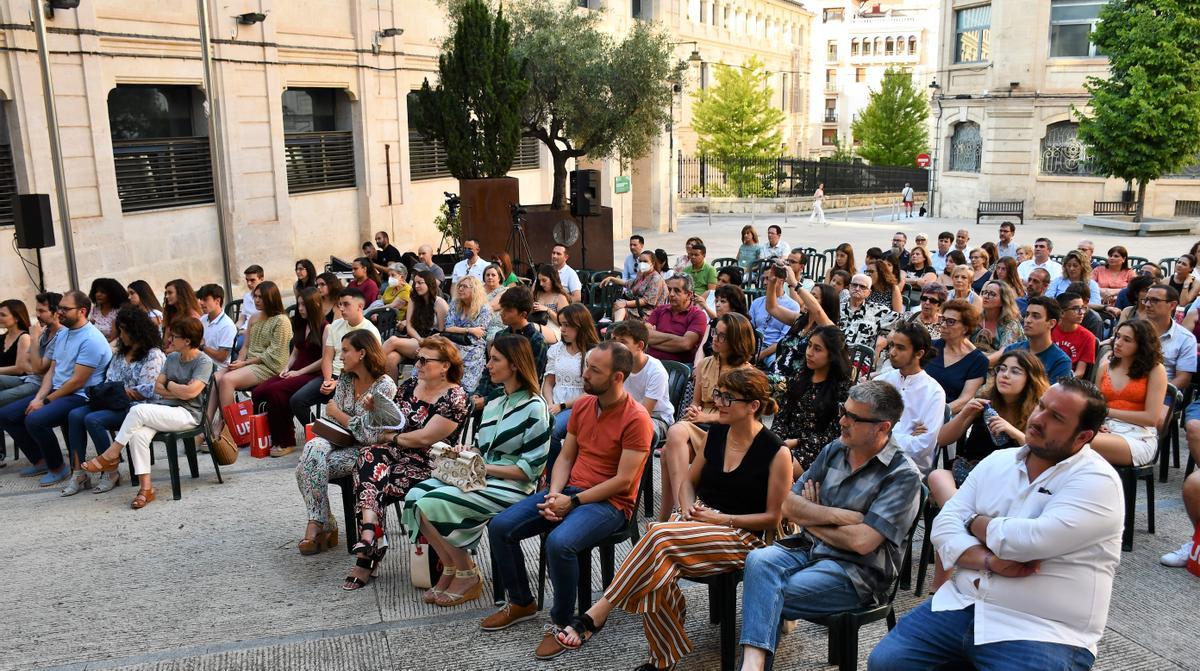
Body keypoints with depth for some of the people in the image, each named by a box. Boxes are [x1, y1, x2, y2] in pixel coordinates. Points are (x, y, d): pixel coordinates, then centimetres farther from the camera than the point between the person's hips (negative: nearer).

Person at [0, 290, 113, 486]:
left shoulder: (91, 339, -17)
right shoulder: (61, 334, 12)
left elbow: (77, 382, -20)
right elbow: (51, 371, 12)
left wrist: (45, 401, -13)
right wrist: (38, 398, -4)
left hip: (80, 397, -10)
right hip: (56, 391, 10)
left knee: (35, 420, -30)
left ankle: (58, 468, -8)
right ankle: (40, 461, 15)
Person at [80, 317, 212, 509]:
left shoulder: (203, 362, -6)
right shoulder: (172, 358, 18)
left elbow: (191, 392, -18)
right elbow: (157, 387, 13)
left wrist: (170, 385, 0)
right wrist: (179, 391, -5)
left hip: (187, 414, -7)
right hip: (164, 409, 7)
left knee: (138, 410, -28)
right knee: (138, 434, -26)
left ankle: (110, 456, -10)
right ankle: (145, 488, -23)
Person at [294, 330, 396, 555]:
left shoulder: (384, 386, -12)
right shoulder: (345, 379, 10)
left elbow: (371, 436, -17)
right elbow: (332, 421, 8)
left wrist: (338, 414, -5)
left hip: (365, 452, -6)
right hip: (340, 442, 6)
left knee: (310, 466, -24)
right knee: (313, 447, -27)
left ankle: (317, 525, -8)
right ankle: (322, 526, -25)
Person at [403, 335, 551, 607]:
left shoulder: (534, 408, -10)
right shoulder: (494, 404, 14)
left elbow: (530, 469, -14)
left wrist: (485, 467, -16)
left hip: (513, 486, -8)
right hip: (481, 477, 8)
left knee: (433, 505, -22)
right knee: (415, 495, -11)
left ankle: (468, 576, -4)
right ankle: (450, 569, -1)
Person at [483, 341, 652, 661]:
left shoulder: (636, 418, -16)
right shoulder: (582, 405, 6)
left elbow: (623, 481, -18)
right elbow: (566, 457, 11)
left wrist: (573, 502, -18)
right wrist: (555, 494, -7)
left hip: (610, 502, -7)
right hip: (569, 490, 7)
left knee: (559, 543, -34)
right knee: (500, 527, -6)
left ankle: (562, 623, -9)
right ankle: (521, 603, 15)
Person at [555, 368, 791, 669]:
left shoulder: (775, 452, -9)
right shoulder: (716, 434, 8)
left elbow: (773, 518, -5)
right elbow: (689, 481, 19)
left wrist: (722, 518, -13)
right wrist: (688, 508, -2)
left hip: (742, 536, -5)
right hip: (697, 523, 5)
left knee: (660, 536, -33)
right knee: (656, 573, -29)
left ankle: (597, 613, -25)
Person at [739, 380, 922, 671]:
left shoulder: (903, 475, -10)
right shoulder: (834, 450, 9)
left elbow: (862, 541, -19)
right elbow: (789, 505, 5)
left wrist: (811, 518, -4)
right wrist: (837, 515, -11)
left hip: (856, 570, -5)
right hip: (808, 549, 5)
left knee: (765, 597, -25)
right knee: (759, 561, -28)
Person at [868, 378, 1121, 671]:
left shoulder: (1097, 481, -9)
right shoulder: (997, 461, 9)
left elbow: (1032, 540, -22)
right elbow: (944, 526, 3)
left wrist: (975, 522, -3)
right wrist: (990, 561, -16)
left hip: (1043, 634, -5)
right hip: (961, 605, 6)